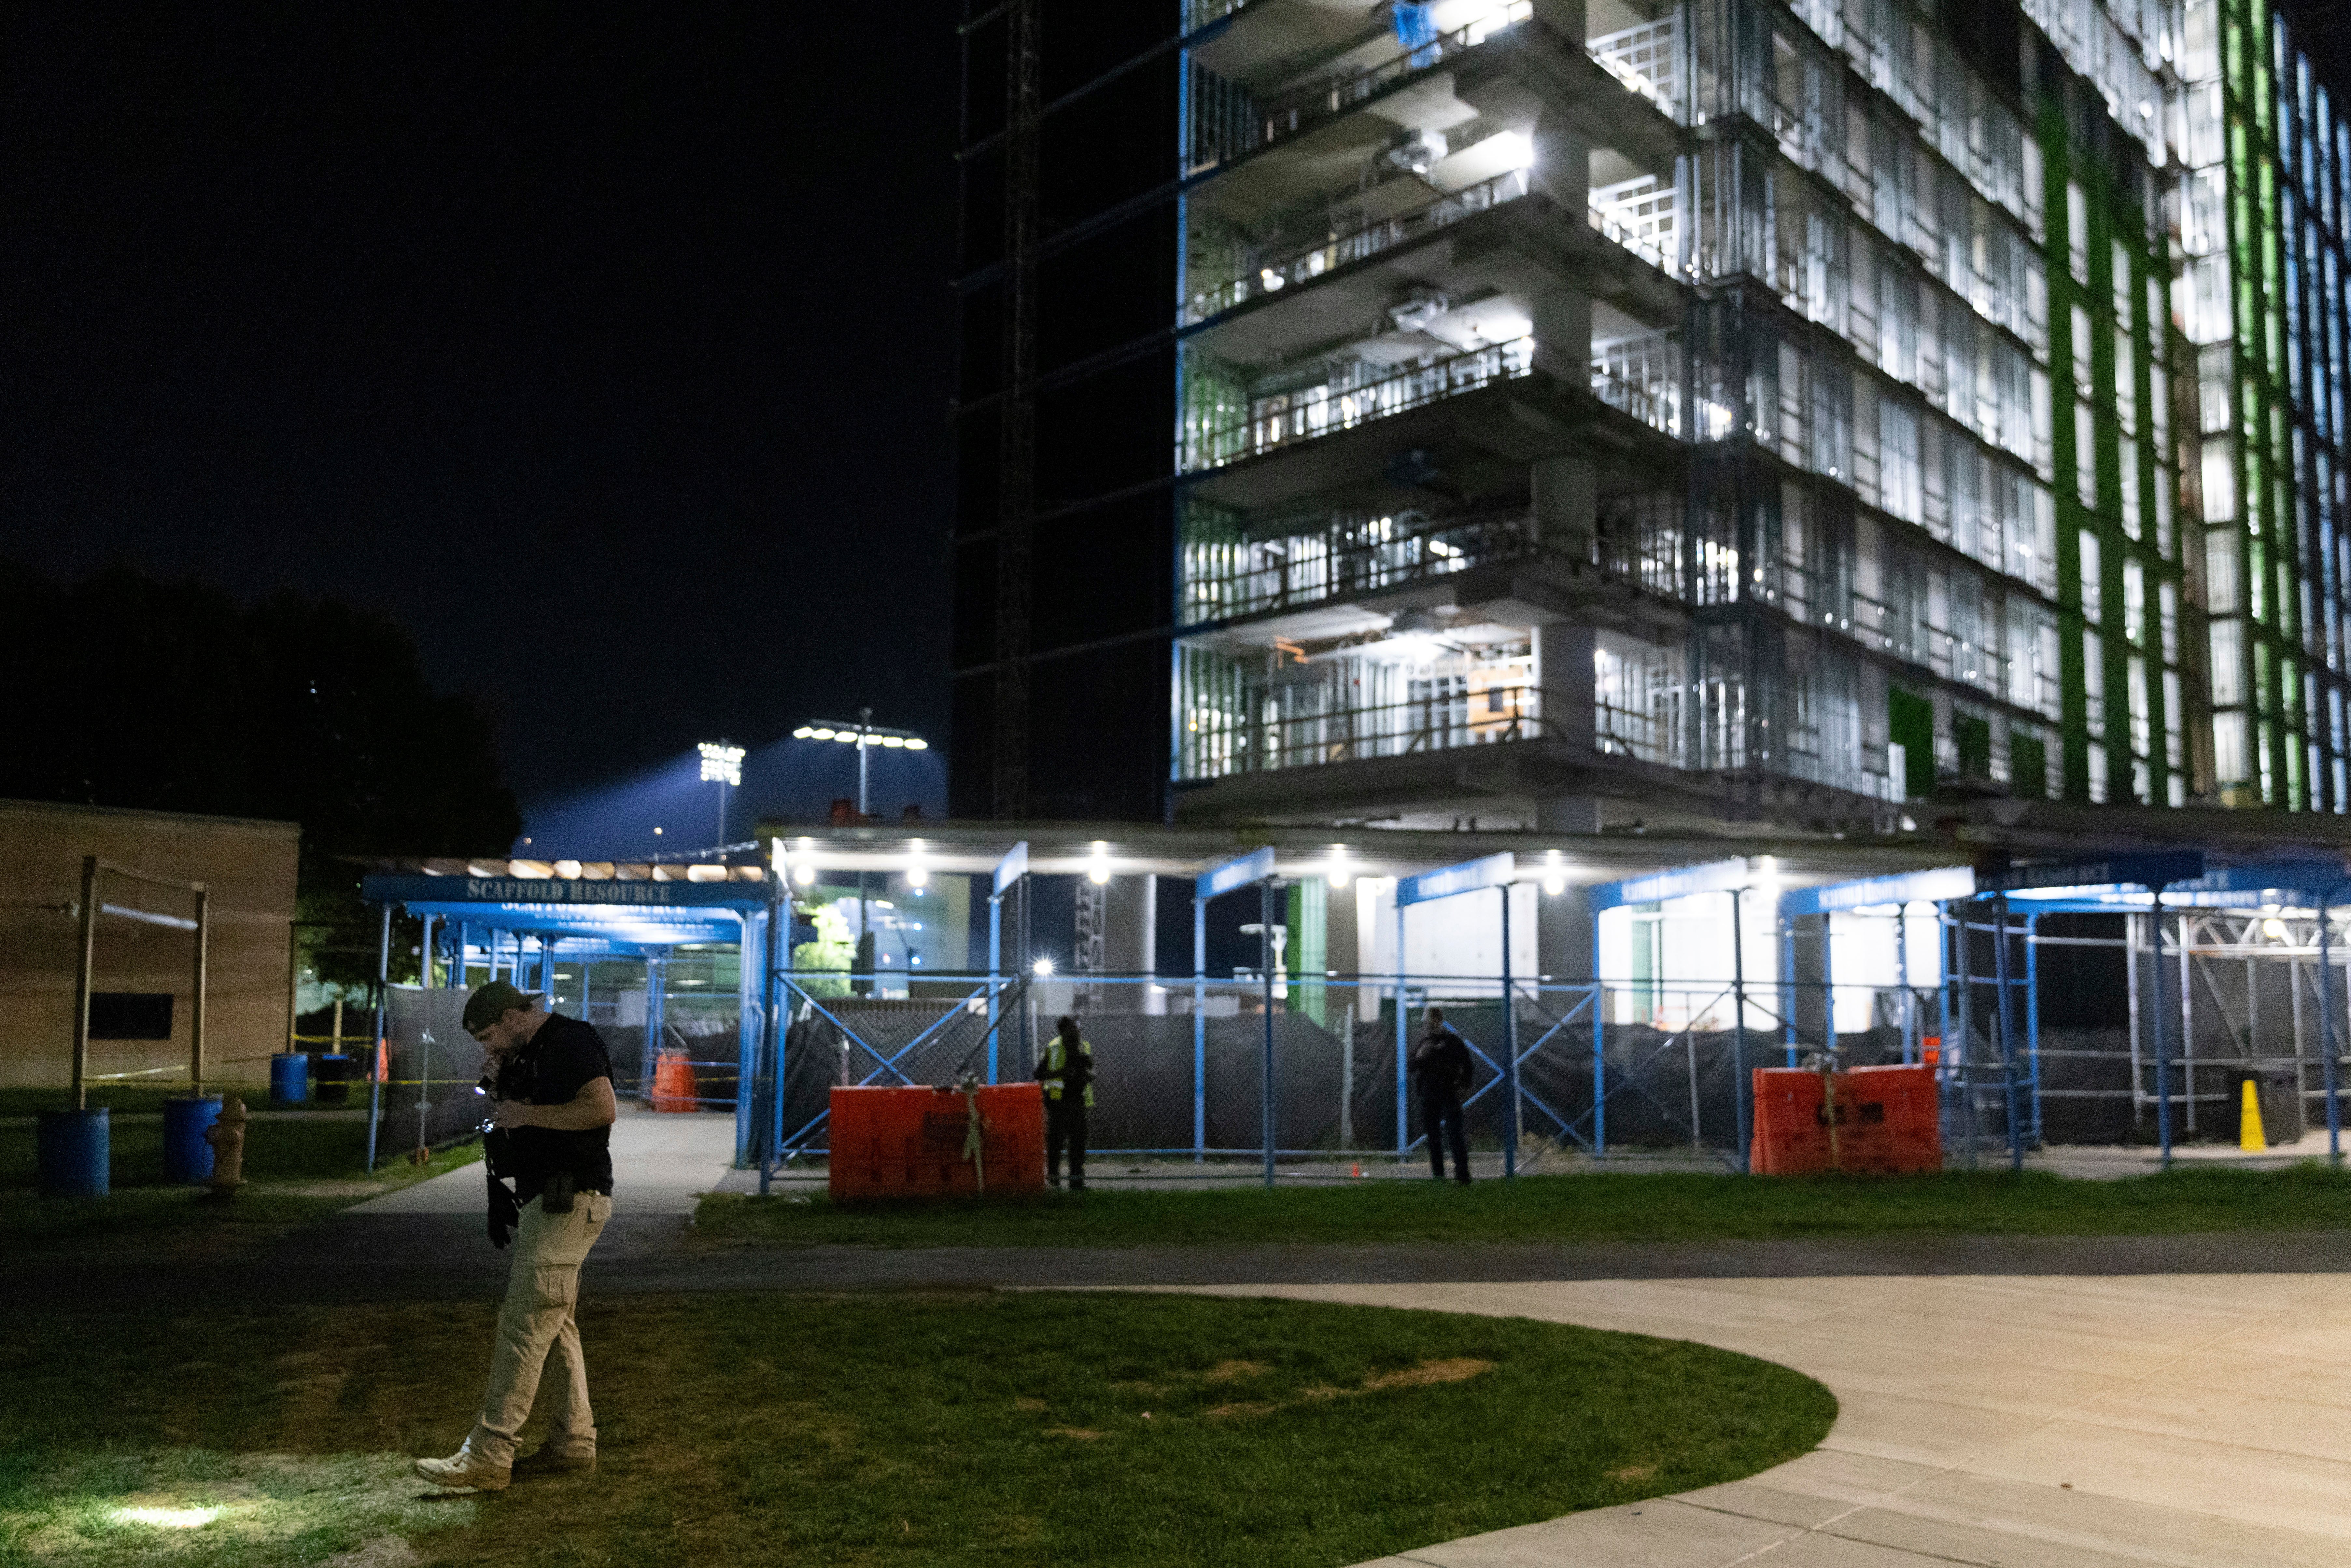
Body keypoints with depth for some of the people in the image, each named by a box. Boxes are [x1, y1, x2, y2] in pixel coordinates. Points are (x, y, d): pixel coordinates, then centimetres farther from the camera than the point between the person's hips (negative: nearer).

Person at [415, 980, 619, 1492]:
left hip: (569, 1202, -11)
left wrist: (528, 1114, -19)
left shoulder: (570, 1041, -13)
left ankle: (488, 1458, -11)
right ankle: (574, 1442, 21)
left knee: (525, 1326, -11)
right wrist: (506, 1086, 13)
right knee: (555, 1326, 14)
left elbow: (603, 1109, -25)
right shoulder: (533, 1054, 19)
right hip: (545, 1200, 11)